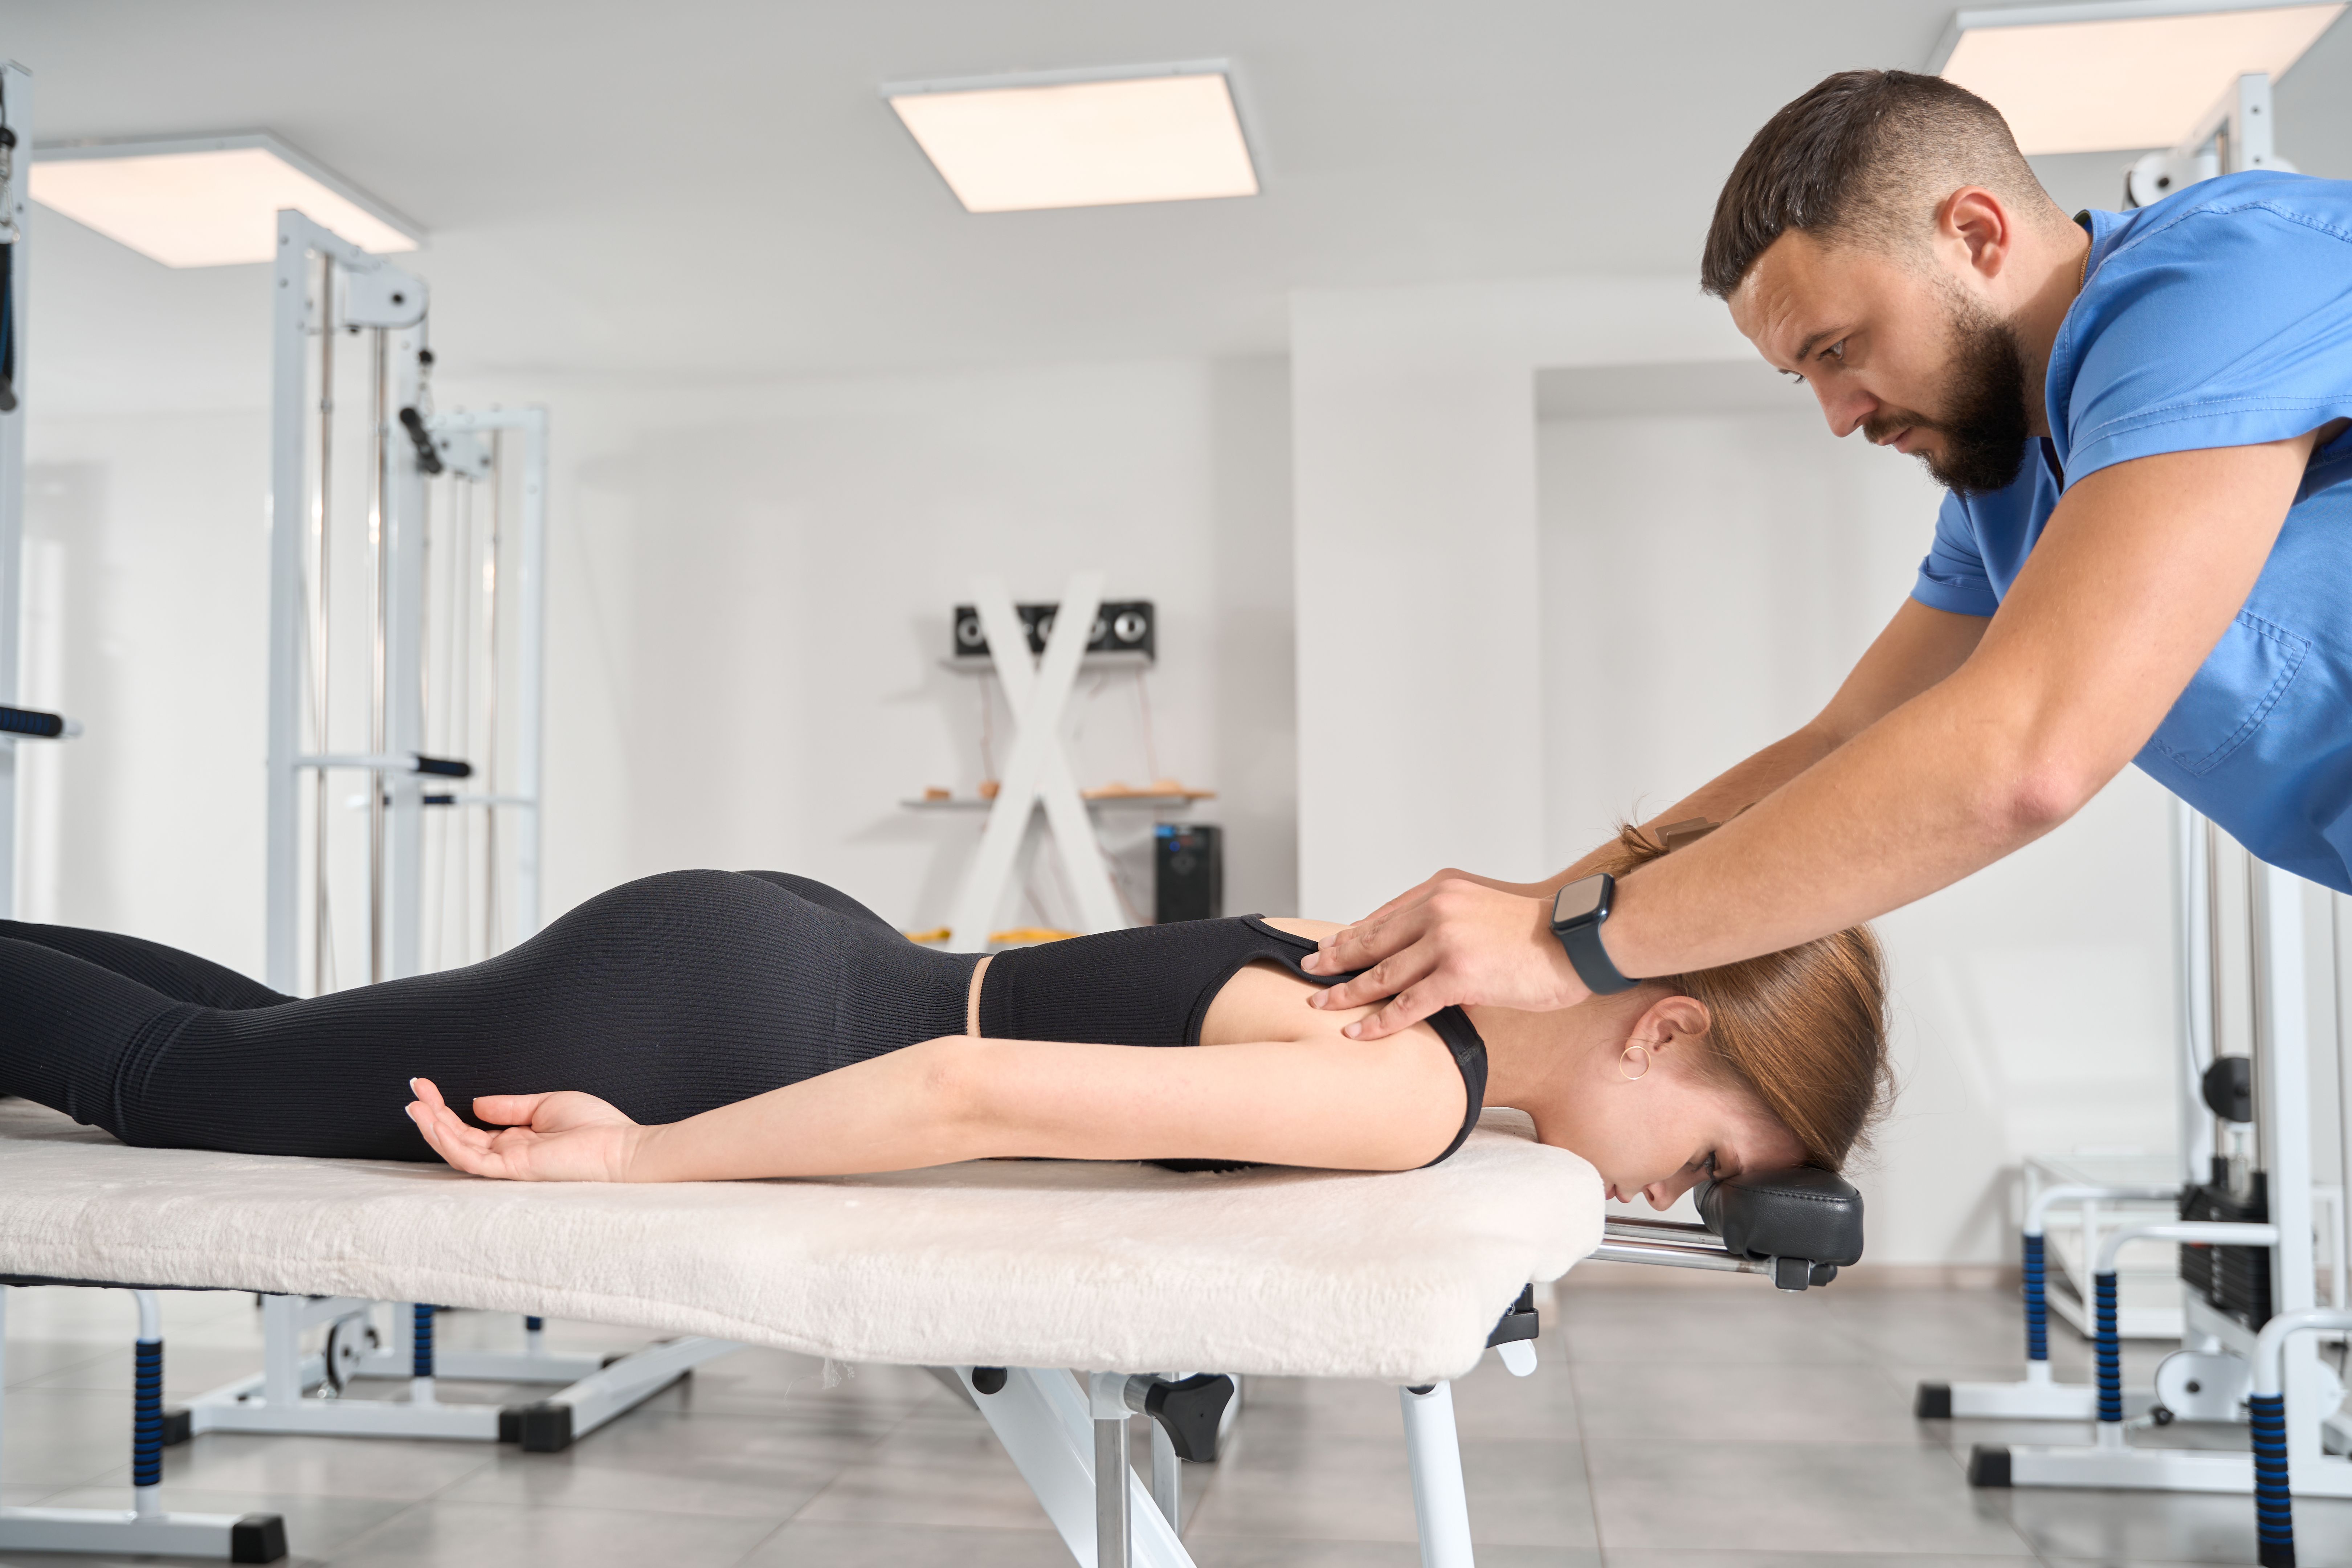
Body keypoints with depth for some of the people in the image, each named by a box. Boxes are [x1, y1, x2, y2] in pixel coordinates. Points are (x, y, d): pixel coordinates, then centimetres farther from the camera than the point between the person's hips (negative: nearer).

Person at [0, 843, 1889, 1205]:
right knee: (156, 1074, 13)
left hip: (778, 948, 8)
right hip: (697, 1016, -8)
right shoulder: (1411, 1092, -24)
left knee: (247, 1047, 26)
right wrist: (631, 1166, -20)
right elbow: (977, 1089, -29)